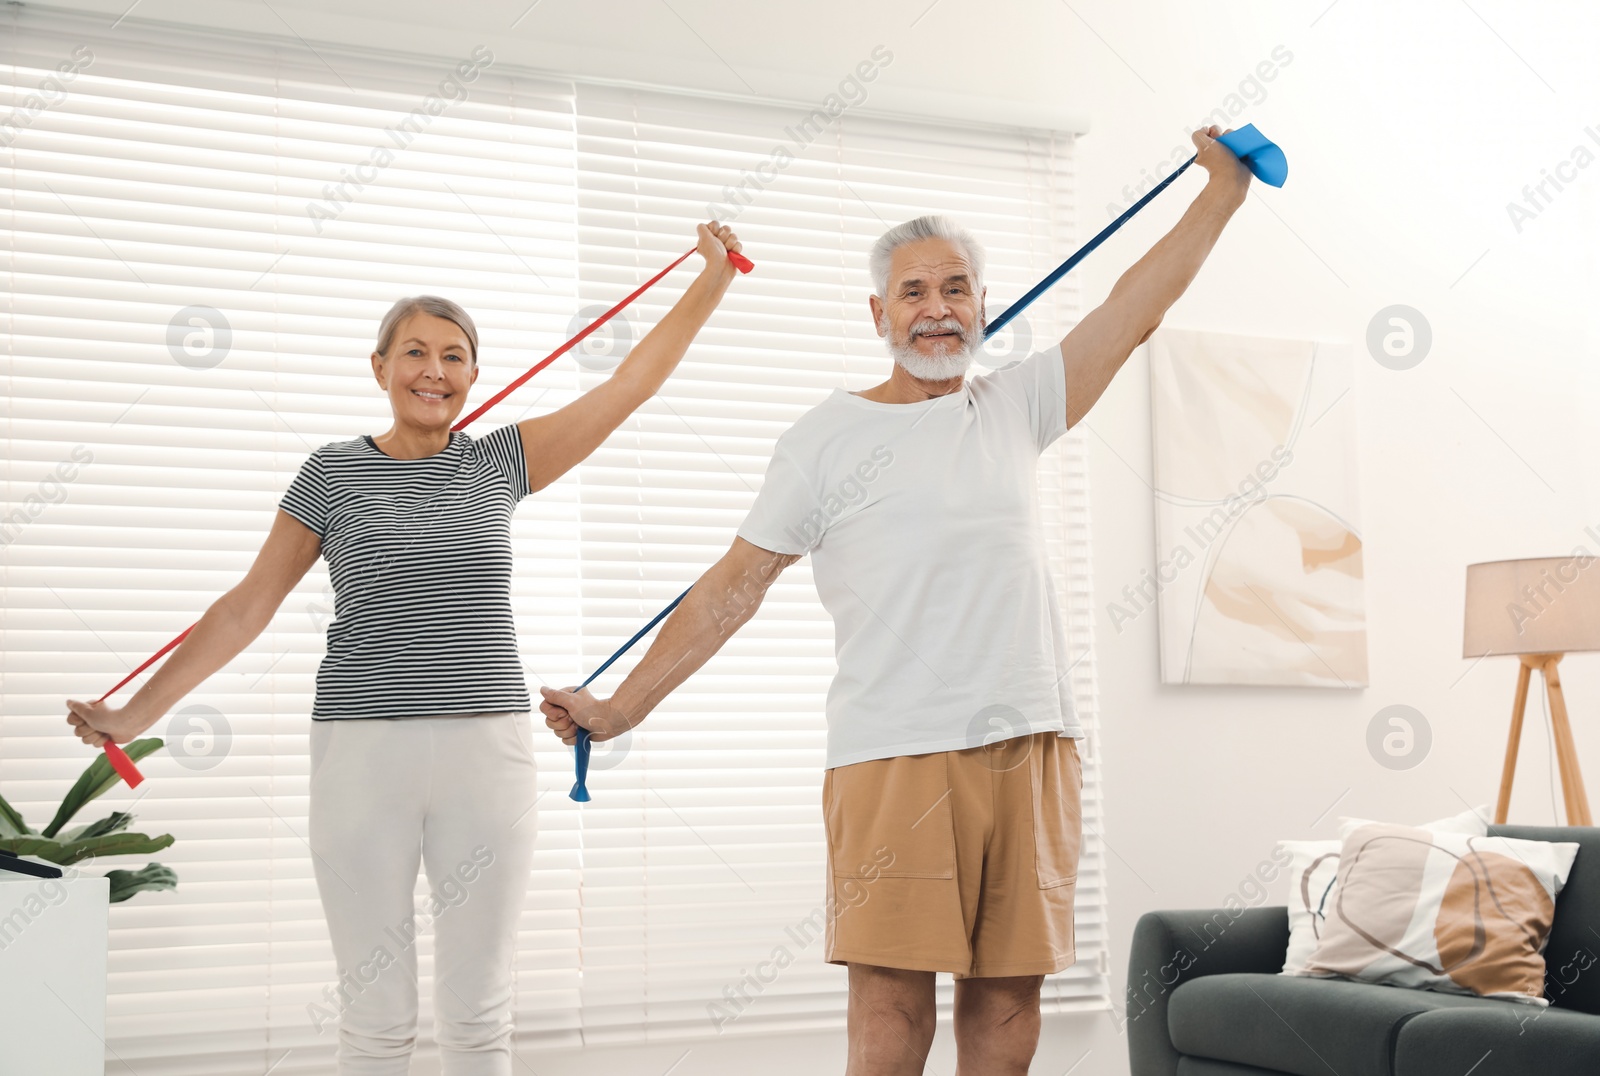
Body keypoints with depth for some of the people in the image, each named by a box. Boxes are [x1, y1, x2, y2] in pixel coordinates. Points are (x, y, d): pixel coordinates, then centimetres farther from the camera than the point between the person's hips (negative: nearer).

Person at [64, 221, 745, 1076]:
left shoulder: (500, 463, 8)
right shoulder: (335, 474, 4)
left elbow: (630, 384, 8)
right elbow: (249, 606, 4)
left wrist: (714, 275, 7)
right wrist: (137, 712, 1)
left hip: (487, 749, 2)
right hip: (361, 750, -1)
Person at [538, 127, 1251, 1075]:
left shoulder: (1014, 409, 15)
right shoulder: (829, 437, 5)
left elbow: (1133, 312, 13)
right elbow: (736, 584, 5)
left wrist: (1224, 189, 12)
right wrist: (621, 708, 2)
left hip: (1032, 741, 4)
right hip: (896, 753, -3)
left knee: (1010, 994, 7)